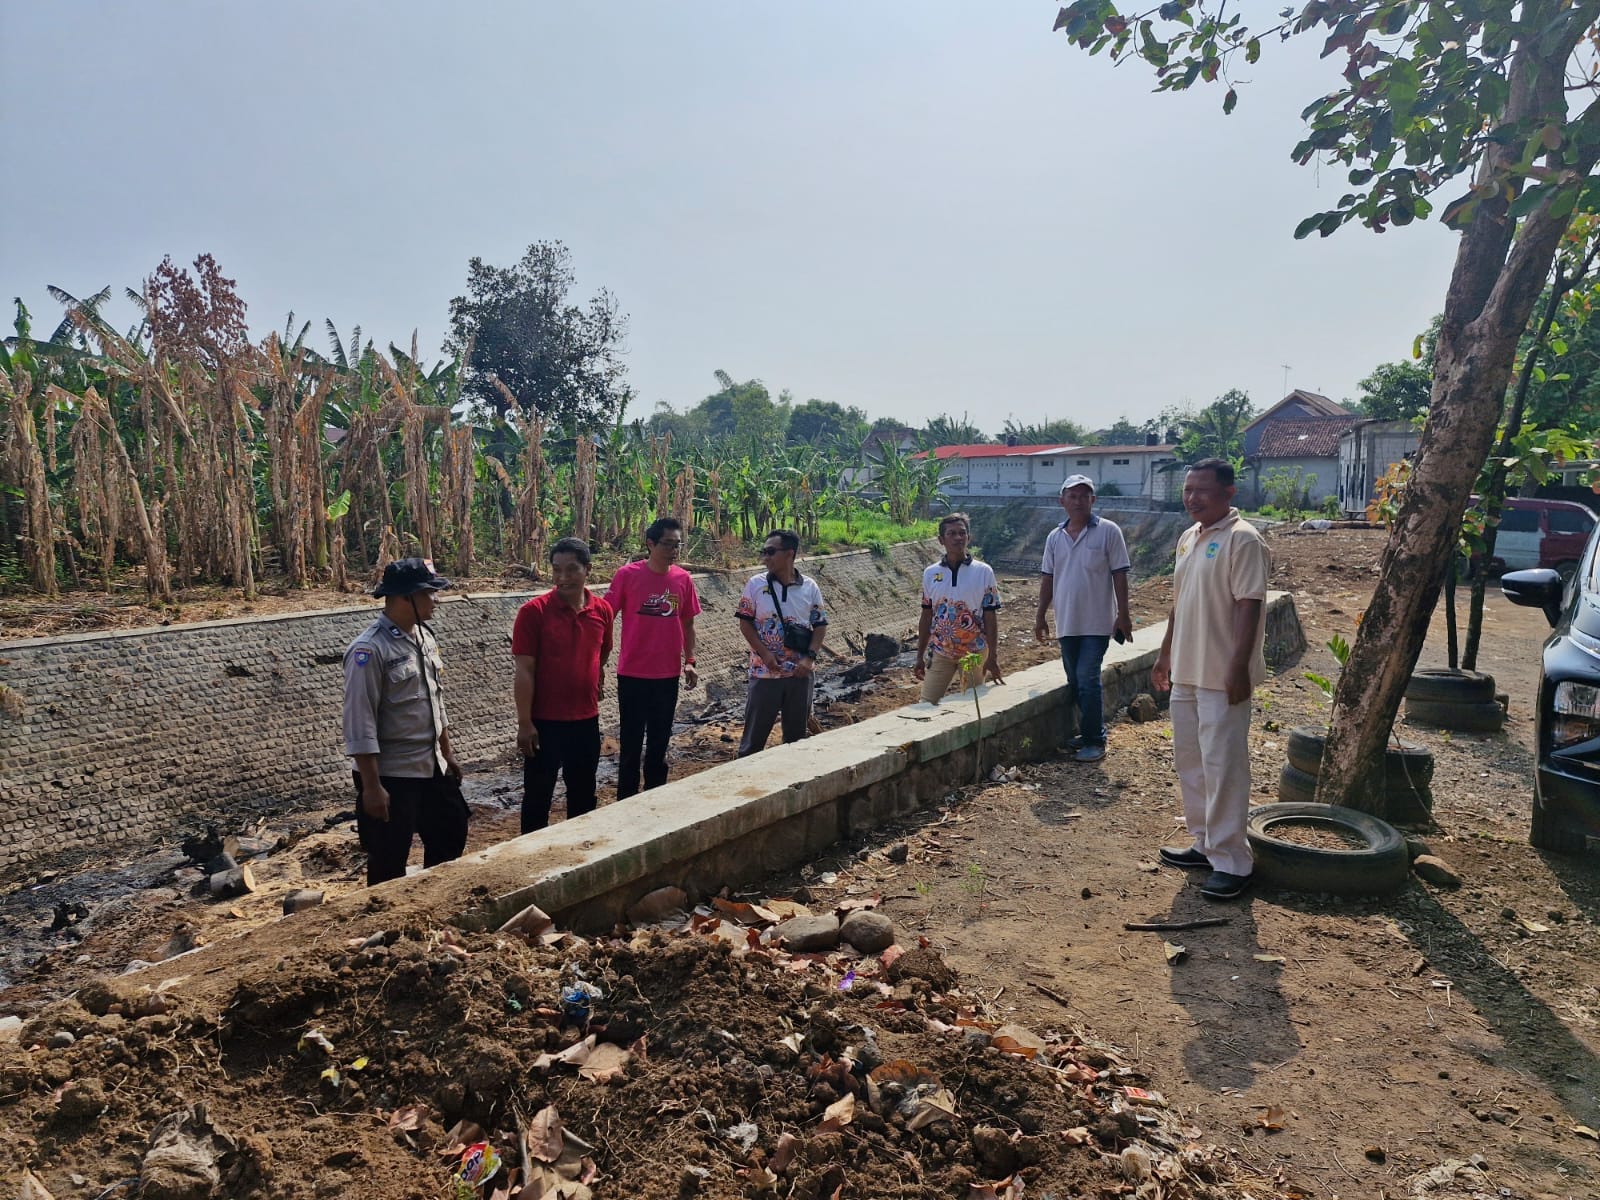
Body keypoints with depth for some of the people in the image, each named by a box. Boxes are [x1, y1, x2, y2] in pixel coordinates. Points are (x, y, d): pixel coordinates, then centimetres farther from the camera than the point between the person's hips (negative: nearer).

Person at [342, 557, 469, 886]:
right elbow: (360, 723, -21)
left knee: (451, 838, 20)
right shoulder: (370, 649, -20)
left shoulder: (425, 637, 5)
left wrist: (447, 754, 18)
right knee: (389, 864, 6)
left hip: (432, 768, 8)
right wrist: (371, 786, -21)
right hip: (391, 775, -8)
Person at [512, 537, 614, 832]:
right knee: (538, 796, 8)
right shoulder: (533, 611, -13)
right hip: (544, 722, -4)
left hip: (586, 719, 4)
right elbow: (524, 671, -13)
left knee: (583, 794, 17)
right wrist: (524, 723, -14)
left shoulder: (602, 610, 0)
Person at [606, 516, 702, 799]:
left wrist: (690, 662, 2)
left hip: (668, 674, 3)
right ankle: (626, 800, 20)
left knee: (660, 740, 14)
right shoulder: (627, 575, -10)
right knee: (632, 741, 6)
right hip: (633, 674, -3)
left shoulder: (684, 579, 1)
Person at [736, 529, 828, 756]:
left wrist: (810, 657, -10)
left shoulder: (810, 587, 0)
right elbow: (745, 623, -2)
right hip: (764, 672, -2)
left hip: (800, 673, 2)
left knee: (797, 733, 13)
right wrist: (764, 654, -13)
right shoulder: (756, 584, -3)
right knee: (755, 733, 5)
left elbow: (820, 626, 4)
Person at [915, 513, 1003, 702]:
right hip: (939, 652, 2)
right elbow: (926, 616, 9)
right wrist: (920, 657, 10)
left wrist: (993, 657, -7)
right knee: (927, 705, 0)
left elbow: (991, 617, -3)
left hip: (974, 652, -2)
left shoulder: (983, 572, -4)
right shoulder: (930, 573, 3)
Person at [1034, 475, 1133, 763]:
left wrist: (1123, 615, -8)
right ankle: (1090, 733, 25)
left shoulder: (1108, 531, -5)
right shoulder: (1055, 537, 8)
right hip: (1066, 622, 5)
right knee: (1075, 682, 11)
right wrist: (1040, 616, 11)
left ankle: (1095, 741, 2)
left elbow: (1119, 575, -5)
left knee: (1087, 679, -9)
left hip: (1097, 622, -5)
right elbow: (1047, 579, 13)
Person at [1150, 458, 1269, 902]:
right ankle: (1206, 844, 29)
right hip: (1187, 672, 9)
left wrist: (1238, 667, -22)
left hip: (1222, 677, -9)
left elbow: (1249, 606, -18)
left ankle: (1231, 863, 5)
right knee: (1190, 761, 16)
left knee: (1223, 766, -5)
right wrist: (1165, 653, 20)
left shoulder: (1242, 540, -13)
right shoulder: (1188, 539, 13)